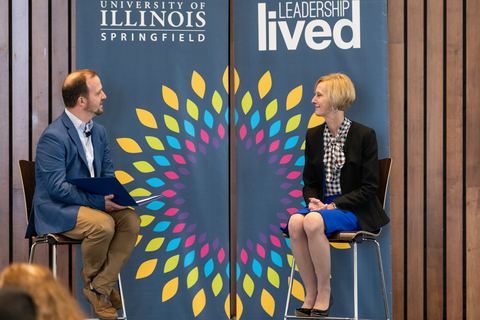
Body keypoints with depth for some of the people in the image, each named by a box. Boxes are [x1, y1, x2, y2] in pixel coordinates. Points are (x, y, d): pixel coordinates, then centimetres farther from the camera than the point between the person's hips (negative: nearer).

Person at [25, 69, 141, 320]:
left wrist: (113, 195, -7)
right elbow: (56, 187, -22)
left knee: (131, 220, -18)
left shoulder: (99, 132, 11)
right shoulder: (53, 137, -16)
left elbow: (107, 172, 17)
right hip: (56, 209, -8)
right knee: (103, 225, -33)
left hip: (93, 202, 8)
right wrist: (98, 201, -28)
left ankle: (100, 287, -11)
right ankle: (91, 279, -2)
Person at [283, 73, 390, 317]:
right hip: (322, 205, 5)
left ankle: (324, 292, -18)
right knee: (295, 222, -30)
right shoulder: (313, 135, 12)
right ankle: (311, 293, -18)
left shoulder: (364, 135, -4)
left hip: (353, 210, -4)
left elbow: (369, 187, -7)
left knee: (313, 222, -35)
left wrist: (333, 206, -16)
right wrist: (313, 201, -9)